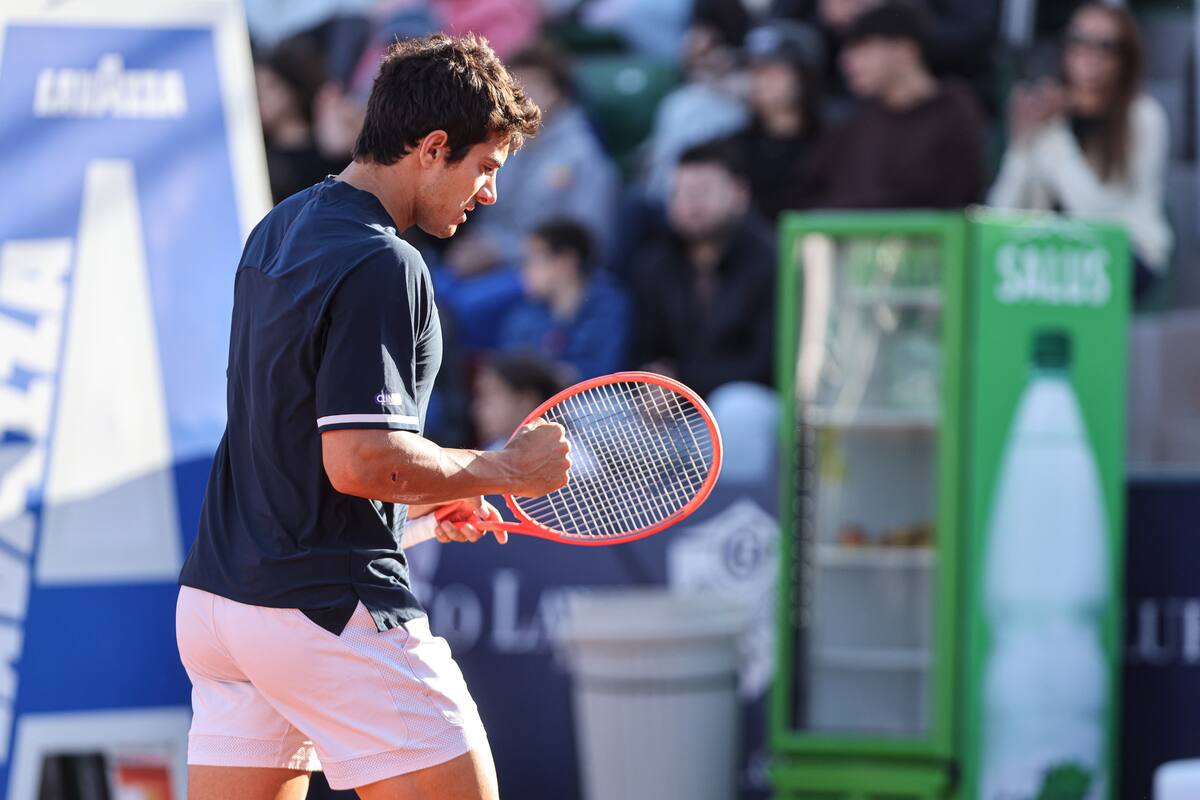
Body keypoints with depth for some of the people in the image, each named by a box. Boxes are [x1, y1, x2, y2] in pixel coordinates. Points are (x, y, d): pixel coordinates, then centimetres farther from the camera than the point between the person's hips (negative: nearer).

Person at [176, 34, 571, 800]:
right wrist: (504, 471, -10)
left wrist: (423, 495, 21)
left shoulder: (280, 228, 13)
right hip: (330, 609, -9)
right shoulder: (382, 267, -17)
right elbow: (358, 461, -23)